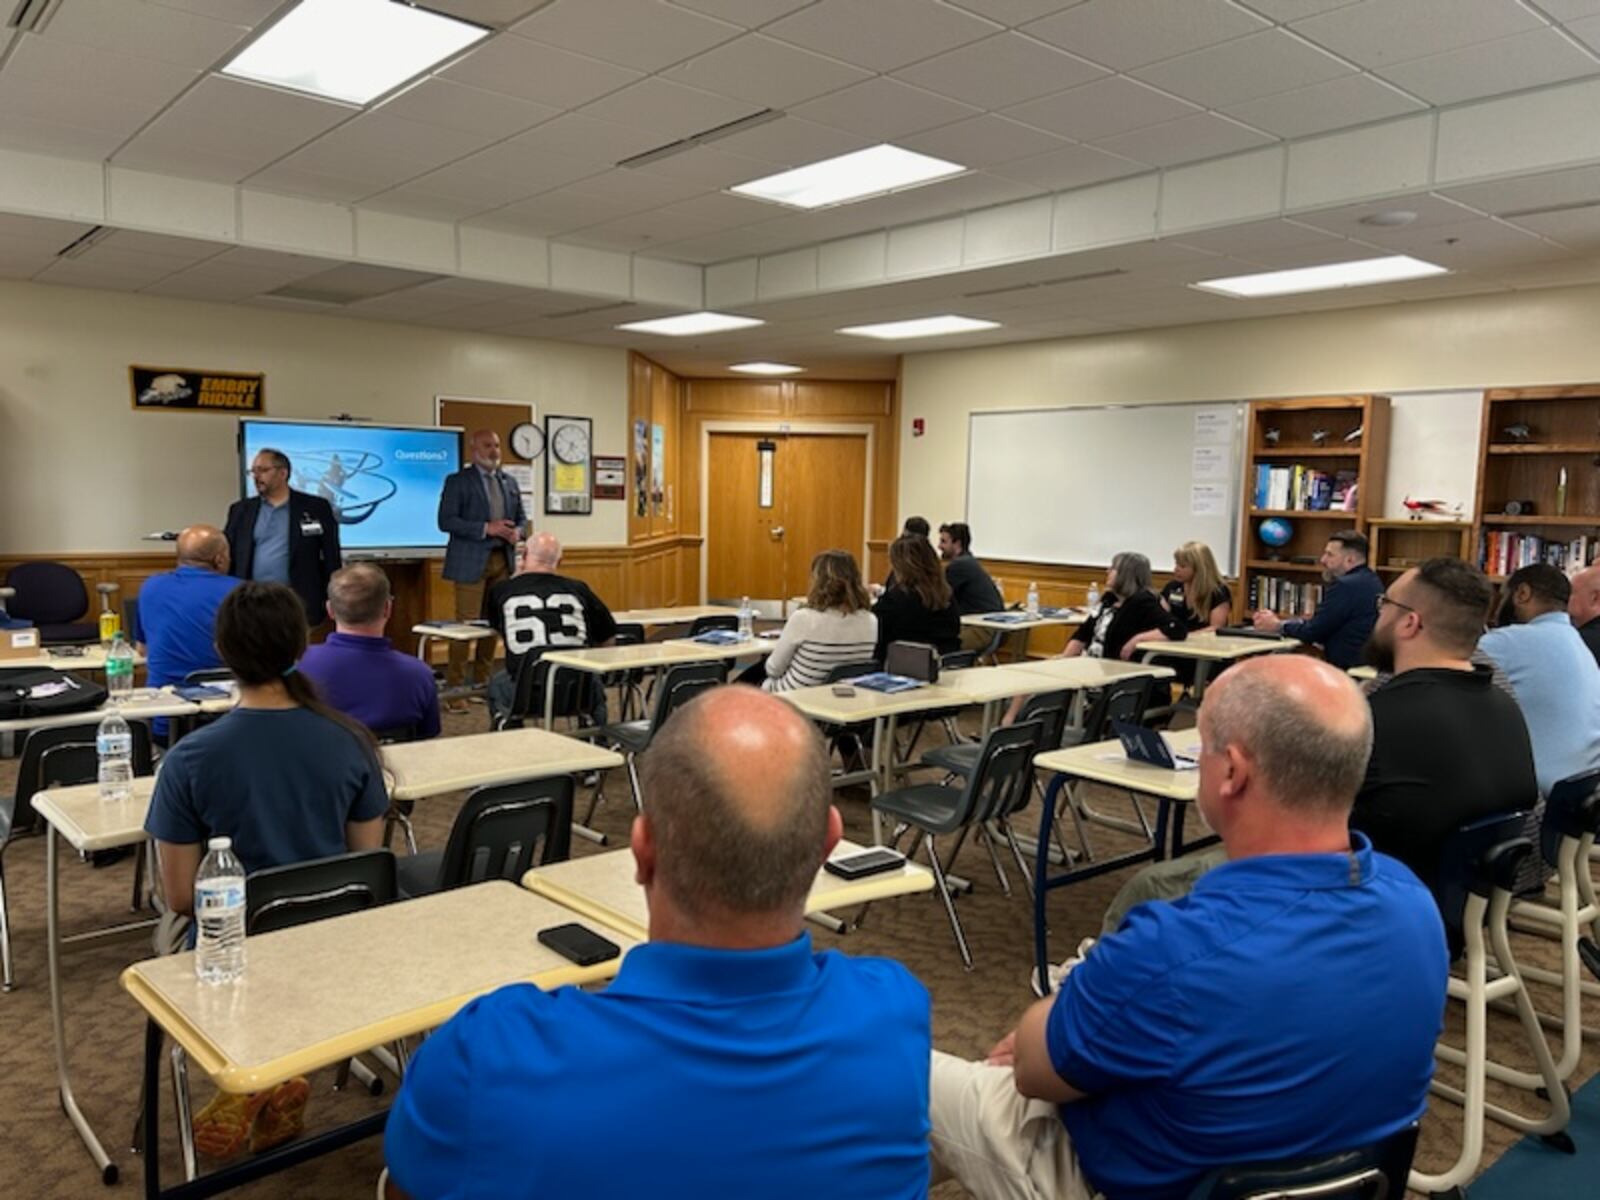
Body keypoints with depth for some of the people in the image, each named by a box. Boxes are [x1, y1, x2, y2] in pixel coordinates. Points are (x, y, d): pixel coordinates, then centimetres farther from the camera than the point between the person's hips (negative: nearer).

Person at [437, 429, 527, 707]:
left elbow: (521, 517, 21)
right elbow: (446, 521, -10)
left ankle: (483, 681, 18)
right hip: (471, 562, -5)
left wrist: (517, 531, -3)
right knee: (467, 622, -7)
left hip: (502, 559, 6)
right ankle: (455, 687, 1)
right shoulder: (457, 482, -2)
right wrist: (486, 528, -18)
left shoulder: (509, 482, 15)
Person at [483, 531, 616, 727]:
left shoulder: (501, 590, 3)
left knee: (497, 684, 33)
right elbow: (607, 639, 12)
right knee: (594, 686, 36)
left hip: (528, 692, 0)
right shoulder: (577, 589, 4)